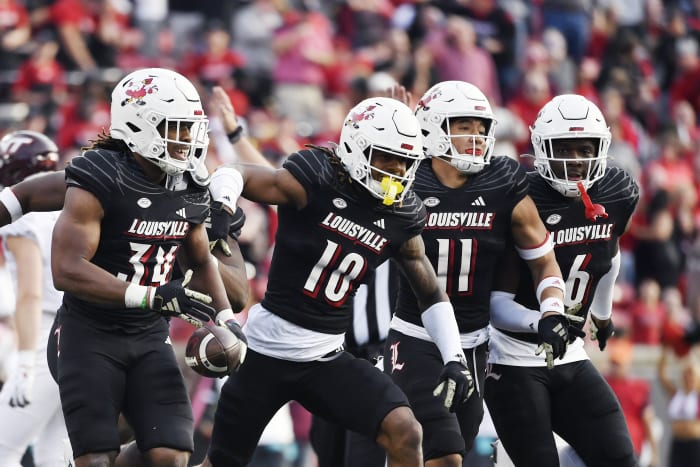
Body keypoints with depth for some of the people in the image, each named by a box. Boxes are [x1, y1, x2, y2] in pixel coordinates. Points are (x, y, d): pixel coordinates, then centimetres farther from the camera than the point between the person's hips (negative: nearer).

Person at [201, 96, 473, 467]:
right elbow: (231, 177, -12)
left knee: (405, 434, -17)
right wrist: (223, 206, -35)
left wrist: (453, 358, 0)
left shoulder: (401, 219, 0)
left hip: (327, 358, 4)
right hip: (268, 350, -3)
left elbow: (431, 295, 12)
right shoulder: (317, 182, -14)